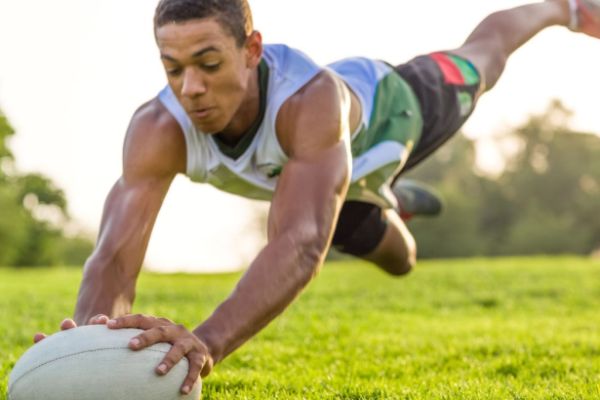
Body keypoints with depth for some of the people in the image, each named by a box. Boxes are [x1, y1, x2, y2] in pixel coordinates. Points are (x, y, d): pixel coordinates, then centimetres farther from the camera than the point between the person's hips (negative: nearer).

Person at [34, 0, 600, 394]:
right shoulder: (158, 129, -46)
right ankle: (388, 200, 73)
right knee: (396, 258, 34)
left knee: (479, 61, 32)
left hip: (388, 105, -3)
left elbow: (301, 247, -69)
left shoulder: (311, 97, -57)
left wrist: (205, 342, -88)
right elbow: (112, 259, -55)